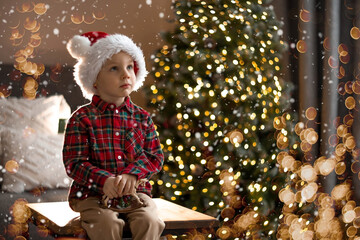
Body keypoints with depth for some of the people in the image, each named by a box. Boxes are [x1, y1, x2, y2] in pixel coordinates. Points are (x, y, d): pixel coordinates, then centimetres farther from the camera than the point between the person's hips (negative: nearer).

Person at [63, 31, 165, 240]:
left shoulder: (142, 118, 8)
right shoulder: (82, 119, -2)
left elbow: (155, 156, 5)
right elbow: (74, 163, -7)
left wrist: (132, 174, -16)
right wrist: (104, 180, -24)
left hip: (135, 192, 3)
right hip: (92, 195, -2)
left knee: (150, 221, -25)